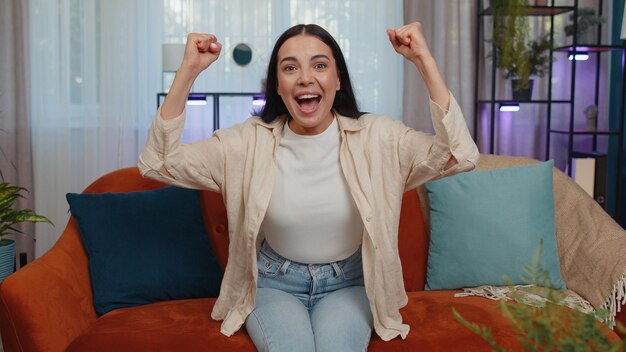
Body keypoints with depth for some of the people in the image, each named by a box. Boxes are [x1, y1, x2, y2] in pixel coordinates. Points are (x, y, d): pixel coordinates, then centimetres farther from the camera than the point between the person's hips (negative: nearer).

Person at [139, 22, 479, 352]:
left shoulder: (374, 137, -11)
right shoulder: (251, 141, -10)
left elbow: (460, 156, -22)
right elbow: (158, 163, -14)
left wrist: (423, 60, -27)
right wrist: (188, 70, -24)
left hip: (348, 284, 0)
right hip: (274, 283, 0)